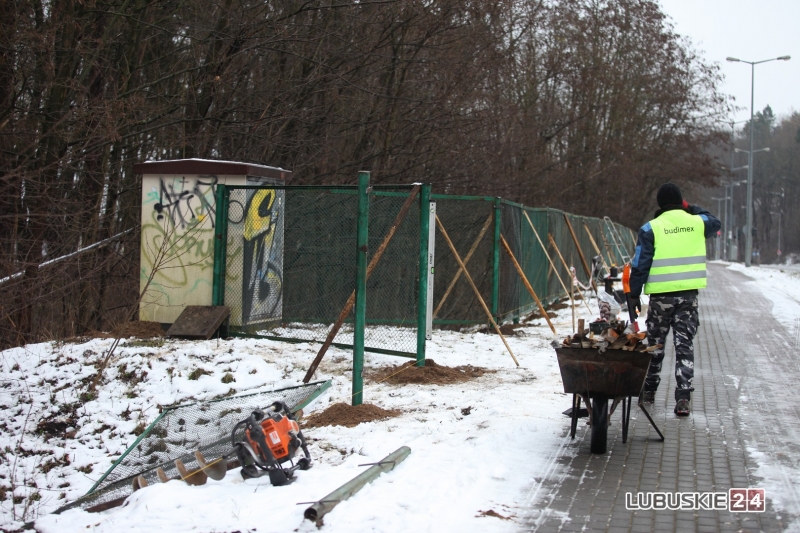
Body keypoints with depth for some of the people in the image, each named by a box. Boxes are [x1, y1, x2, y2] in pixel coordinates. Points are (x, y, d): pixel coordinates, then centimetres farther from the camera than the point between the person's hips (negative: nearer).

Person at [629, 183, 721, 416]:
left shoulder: (650, 228, -6)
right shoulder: (697, 222, 2)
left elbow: (640, 264, -7)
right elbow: (715, 223, 27)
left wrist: (634, 294, 1)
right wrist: (693, 209, 35)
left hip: (661, 294, -2)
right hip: (689, 294, 2)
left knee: (655, 344, 14)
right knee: (684, 344, 4)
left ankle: (649, 389, 27)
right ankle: (683, 397, -5)